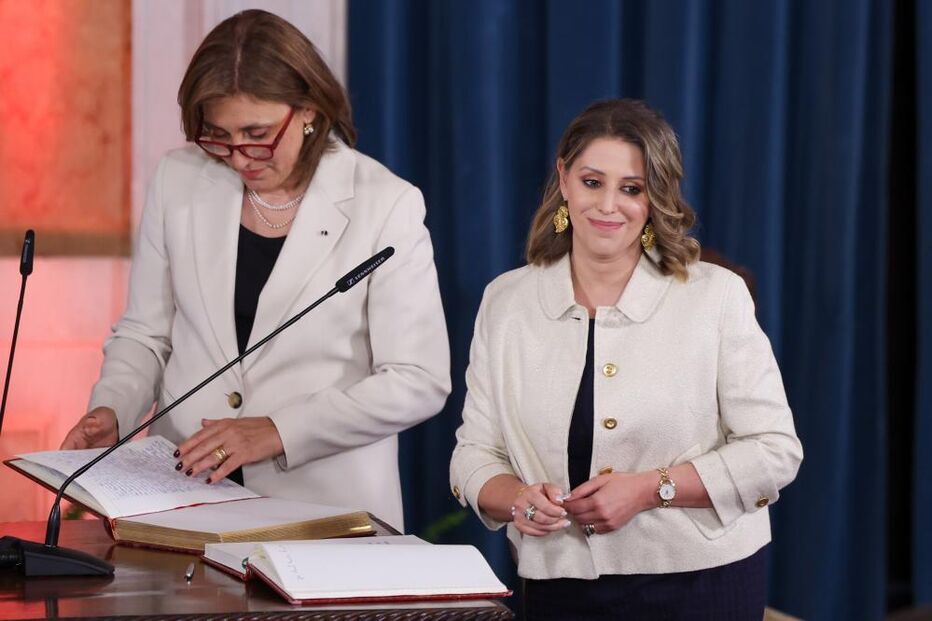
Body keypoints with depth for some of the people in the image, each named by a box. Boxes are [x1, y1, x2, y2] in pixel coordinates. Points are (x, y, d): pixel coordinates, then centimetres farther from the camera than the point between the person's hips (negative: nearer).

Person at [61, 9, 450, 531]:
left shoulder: (386, 204, -4)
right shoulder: (180, 180, 7)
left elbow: (419, 382, -5)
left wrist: (278, 432, -14)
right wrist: (111, 411, -4)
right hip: (182, 492, 3)